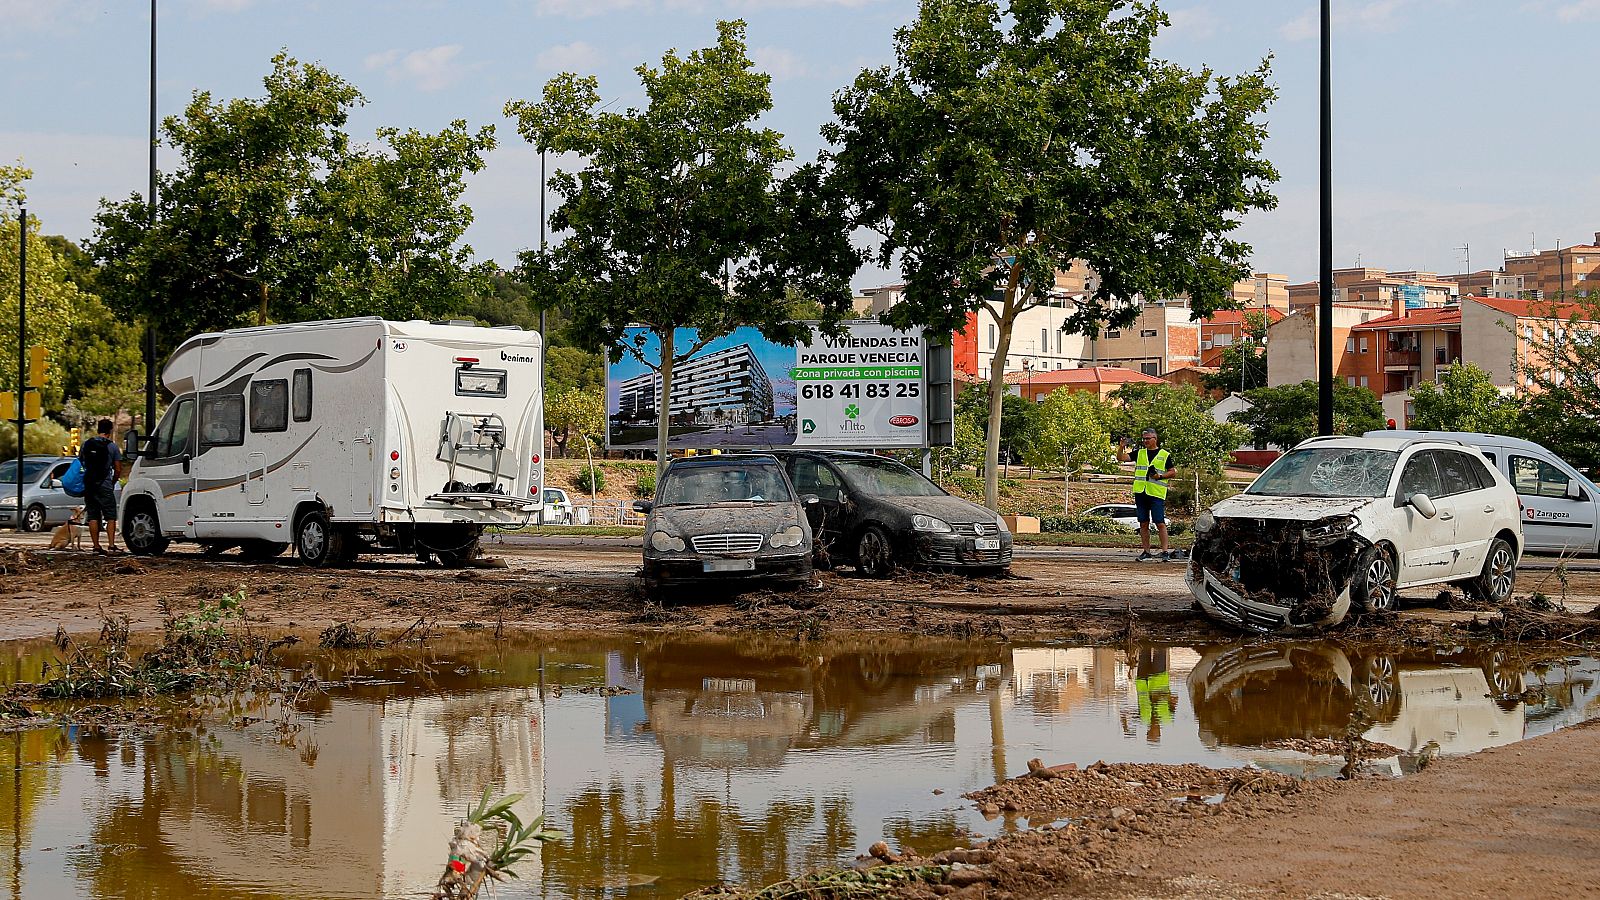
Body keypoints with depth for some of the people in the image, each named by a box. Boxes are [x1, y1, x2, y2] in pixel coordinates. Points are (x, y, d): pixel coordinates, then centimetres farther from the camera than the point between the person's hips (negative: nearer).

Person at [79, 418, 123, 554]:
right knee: (110, 517, 1)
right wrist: (113, 483, 14)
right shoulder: (112, 446, -2)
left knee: (93, 516, 7)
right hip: (105, 486, -3)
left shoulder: (86, 444, 7)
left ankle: (96, 546, 4)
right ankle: (111, 545, -9)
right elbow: (117, 469, -1)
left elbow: (80, 463, 11)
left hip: (88, 485, 3)